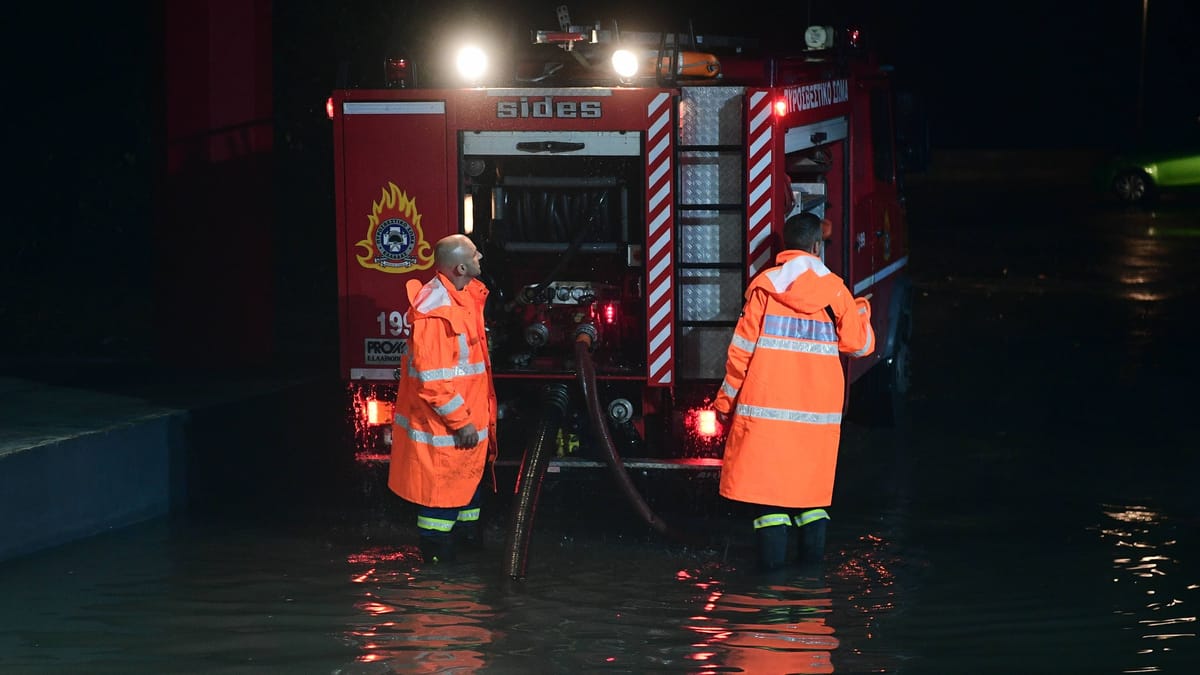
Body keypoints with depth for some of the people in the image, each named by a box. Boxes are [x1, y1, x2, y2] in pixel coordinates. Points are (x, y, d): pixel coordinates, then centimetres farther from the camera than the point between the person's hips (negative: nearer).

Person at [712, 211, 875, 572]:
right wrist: (860, 311, 26)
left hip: (766, 402, -2)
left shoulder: (764, 286, -3)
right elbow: (859, 344, 6)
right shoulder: (835, 290, -1)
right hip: (818, 404, 2)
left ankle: (773, 552, -5)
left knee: (768, 473, 1)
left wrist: (726, 400, 7)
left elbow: (742, 350, -2)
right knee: (811, 473, 15)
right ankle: (813, 547, 15)